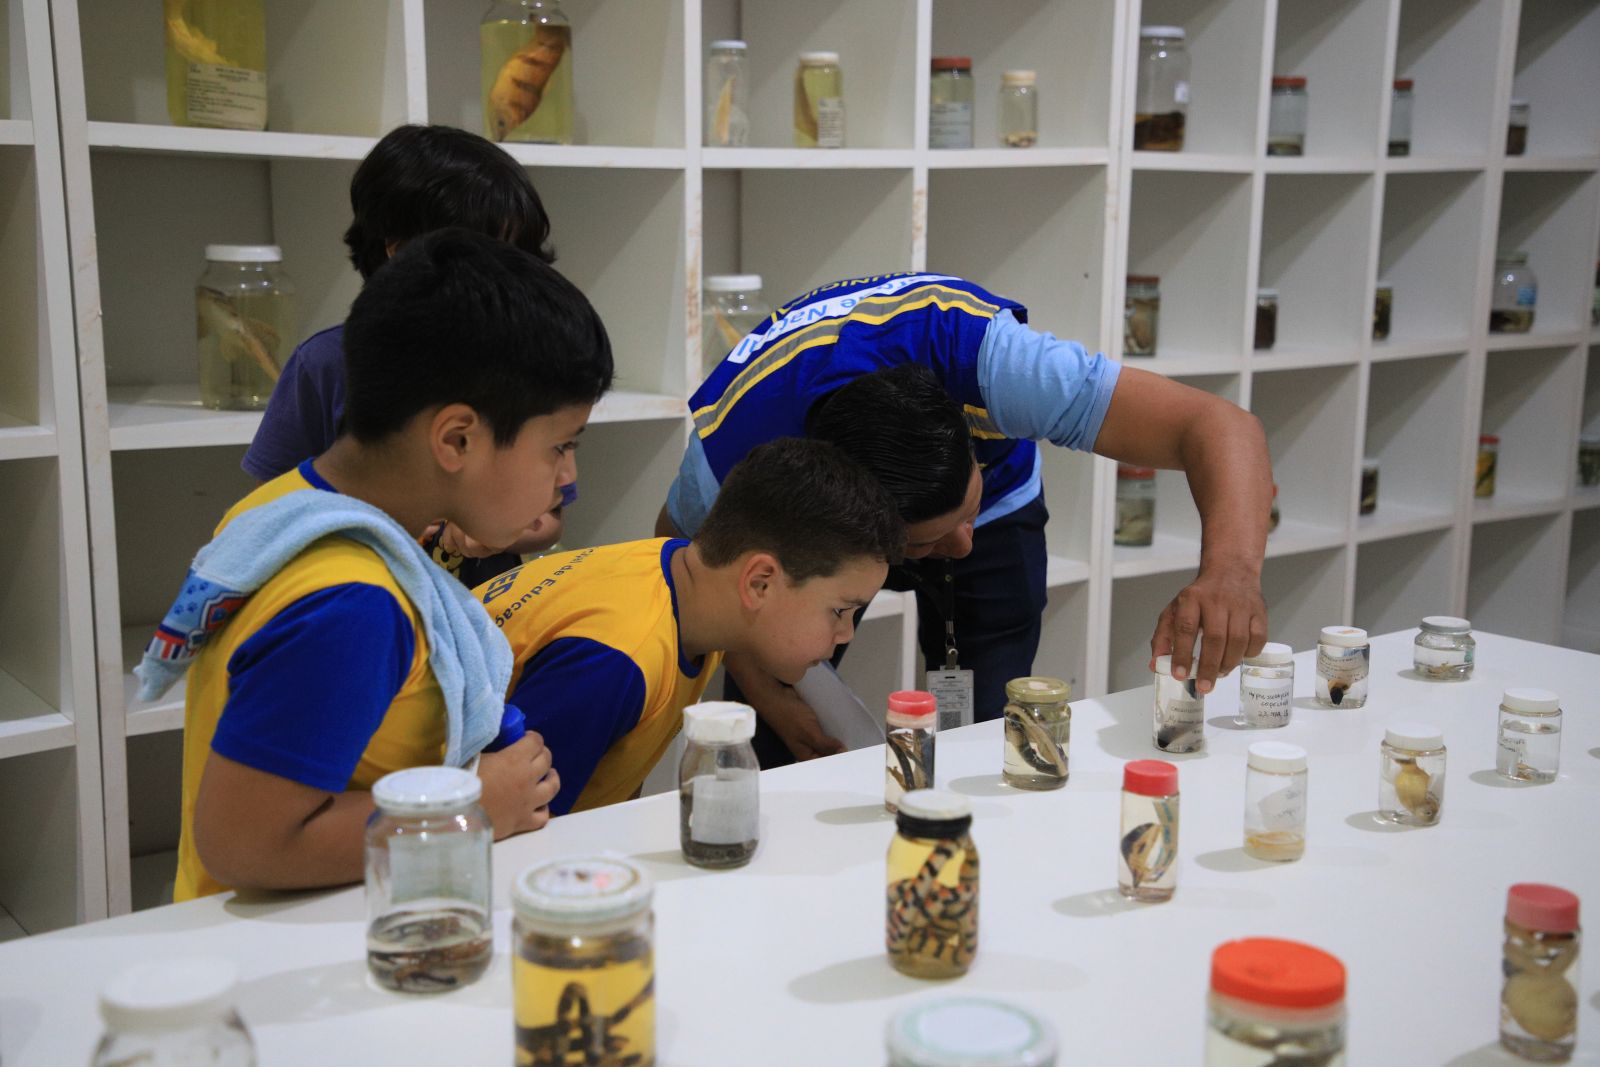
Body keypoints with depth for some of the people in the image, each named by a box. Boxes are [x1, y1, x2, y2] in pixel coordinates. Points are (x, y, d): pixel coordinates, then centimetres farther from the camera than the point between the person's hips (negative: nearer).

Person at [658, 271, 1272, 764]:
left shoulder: (988, 355, -43)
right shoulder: (729, 449, -39)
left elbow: (1221, 428, -44)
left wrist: (1231, 571, -63)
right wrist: (766, 694, -25)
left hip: (995, 506, 0)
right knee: (766, 742, -10)